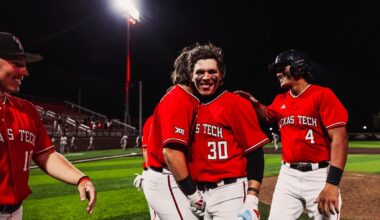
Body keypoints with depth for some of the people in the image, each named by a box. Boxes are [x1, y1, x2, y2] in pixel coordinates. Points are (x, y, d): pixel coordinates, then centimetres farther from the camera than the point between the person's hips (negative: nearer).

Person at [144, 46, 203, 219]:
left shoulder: (186, 99, 14)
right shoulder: (178, 100, -17)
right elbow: (171, 150, -26)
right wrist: (193, 193, -20)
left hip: (168, 180, 10)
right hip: (167, 183, -10)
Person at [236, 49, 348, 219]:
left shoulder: (323, 95, -7)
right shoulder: (280, 100, 12)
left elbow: (339, 139, -14)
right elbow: (268, 115, 36)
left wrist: (332, 183, -22)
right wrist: (254, 103, 12)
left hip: (319, 176, -5)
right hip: (288, 175, 5)